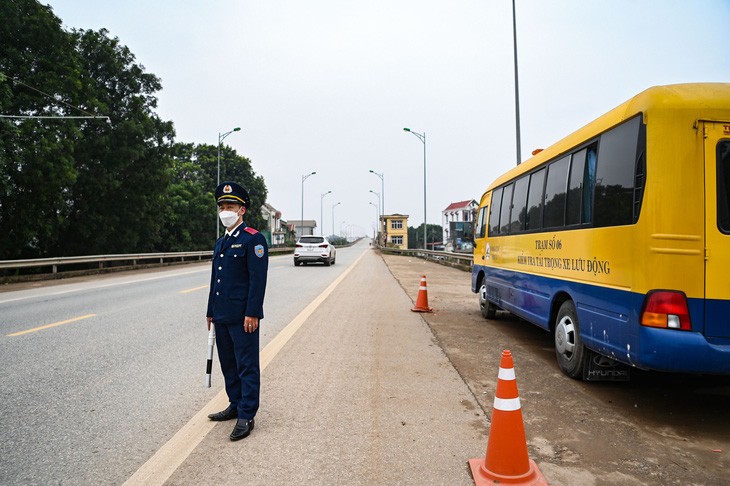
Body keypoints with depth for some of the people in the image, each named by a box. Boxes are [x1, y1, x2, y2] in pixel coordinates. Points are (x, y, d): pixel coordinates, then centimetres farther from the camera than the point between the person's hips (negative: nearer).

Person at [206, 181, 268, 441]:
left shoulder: (253, 239, -9)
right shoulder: (221, 243, 17)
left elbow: (258, 278, -15)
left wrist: (252, 313, -20)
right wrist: (211, 312, 19)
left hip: (242, 316, -8)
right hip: (222, 316, 9)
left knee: (247, 366, 0)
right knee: (228, 364, 17)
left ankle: (246, 416, 7)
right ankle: (236, 405, 31)